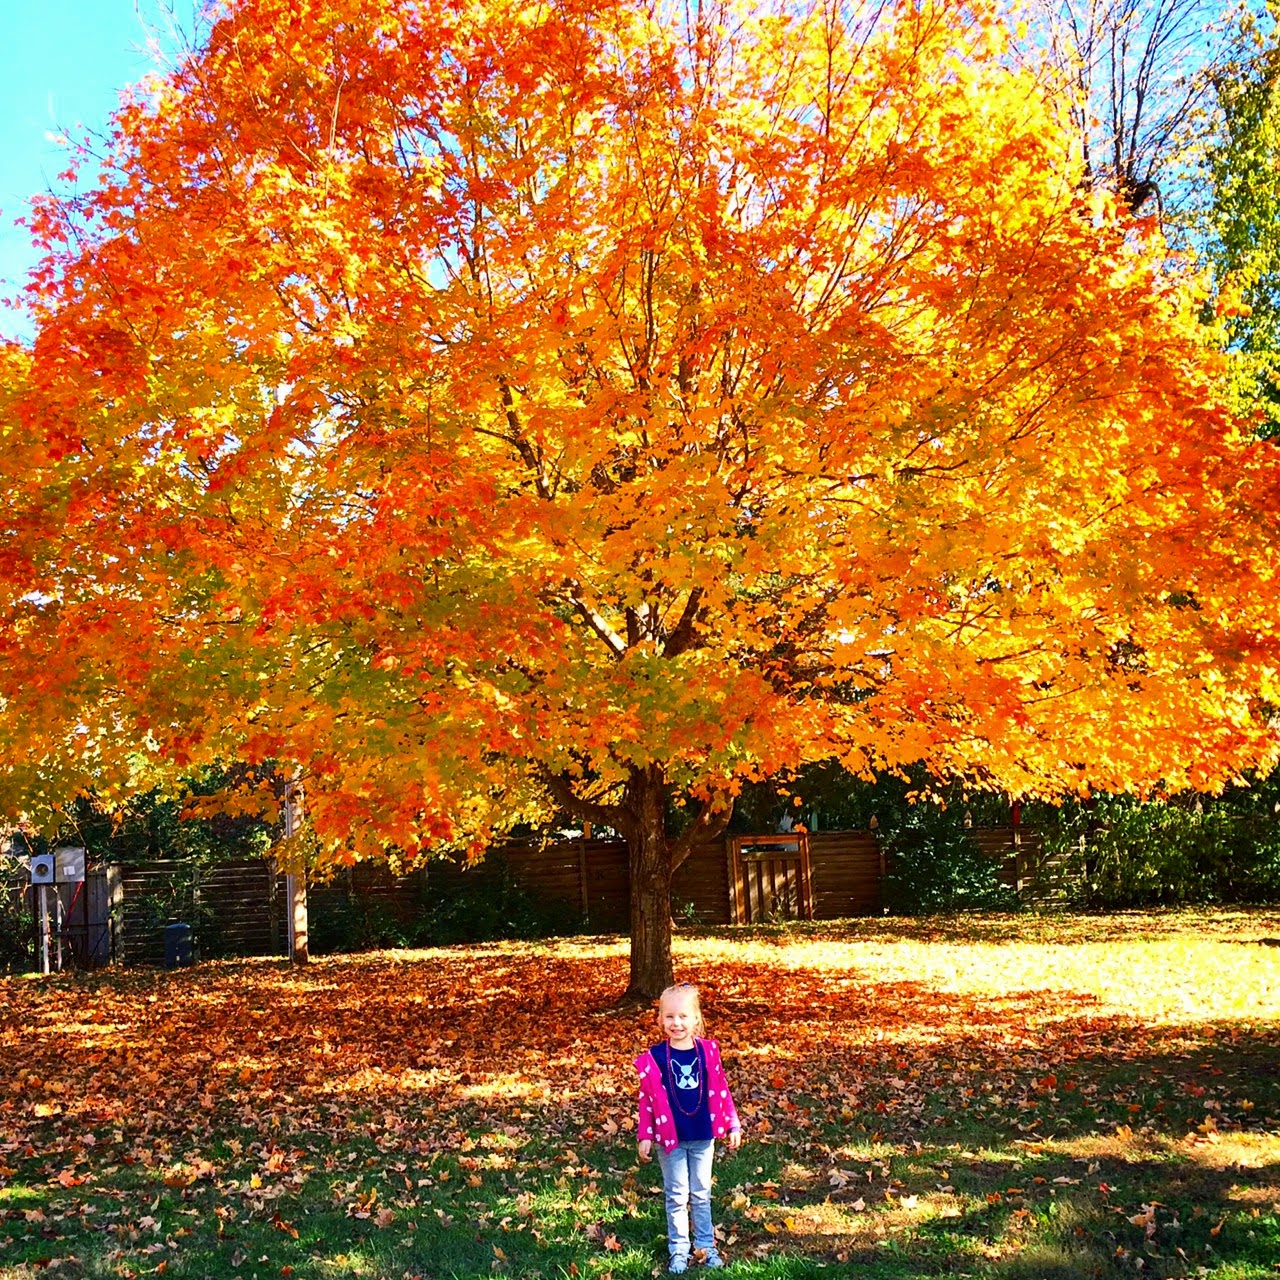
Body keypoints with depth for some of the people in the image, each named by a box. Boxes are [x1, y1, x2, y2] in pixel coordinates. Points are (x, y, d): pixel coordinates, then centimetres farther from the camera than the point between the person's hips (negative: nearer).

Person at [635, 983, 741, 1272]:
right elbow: (647, 1099, -4)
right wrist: (645, 1136, -5)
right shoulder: (654, 1058, -10)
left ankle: (706, 1246, 27)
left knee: (701, 1195, 14)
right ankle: (678, 1250, 21)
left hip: (703, 1137, 1)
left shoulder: (709, 1051, -6)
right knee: (677, 1196, 9)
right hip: (670, 1138, -1)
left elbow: (721, 1090, 3)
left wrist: (733, 1125, 5)